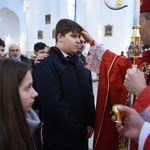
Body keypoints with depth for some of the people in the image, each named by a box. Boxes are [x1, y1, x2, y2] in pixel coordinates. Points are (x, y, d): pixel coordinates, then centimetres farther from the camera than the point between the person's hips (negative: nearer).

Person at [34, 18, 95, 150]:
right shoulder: (47, 65, -16)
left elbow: (88, 93, 11)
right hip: (60, 138, -7)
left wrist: (91, 123, 0)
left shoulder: (76, 62, 10)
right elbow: (54, 105, -23)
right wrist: (80, 131, -16)